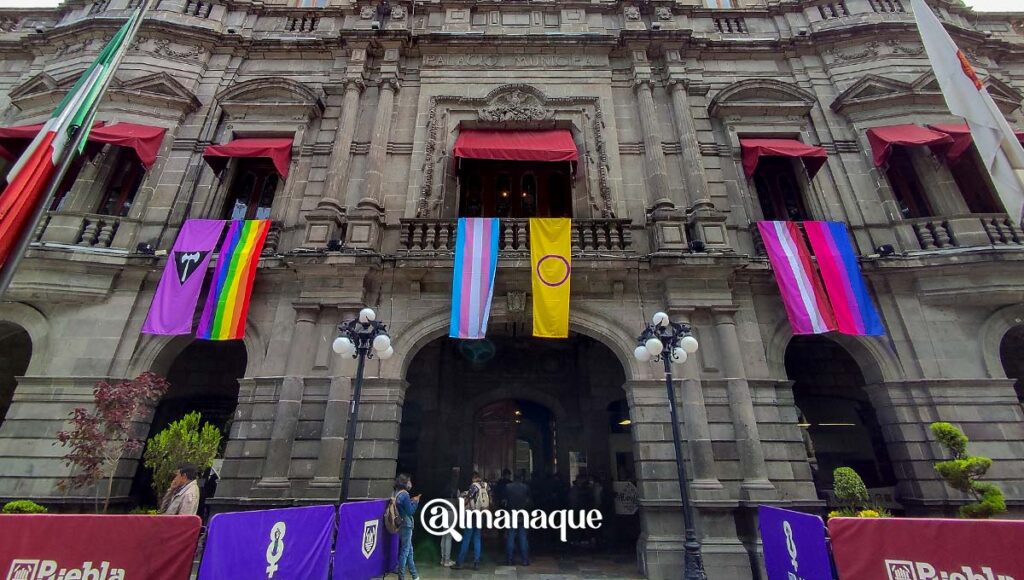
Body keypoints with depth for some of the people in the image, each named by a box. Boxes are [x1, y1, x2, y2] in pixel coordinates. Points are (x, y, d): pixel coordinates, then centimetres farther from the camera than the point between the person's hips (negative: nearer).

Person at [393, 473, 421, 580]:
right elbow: (410, 511, -16)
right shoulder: (405, 495, -19)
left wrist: (411, 501, 8)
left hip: (401, 524, 9)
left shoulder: (397, 494, 7)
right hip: (406, 525, -9)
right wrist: (415, 502, -4)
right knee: (405, 551, 1)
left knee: (409, 550, 17)